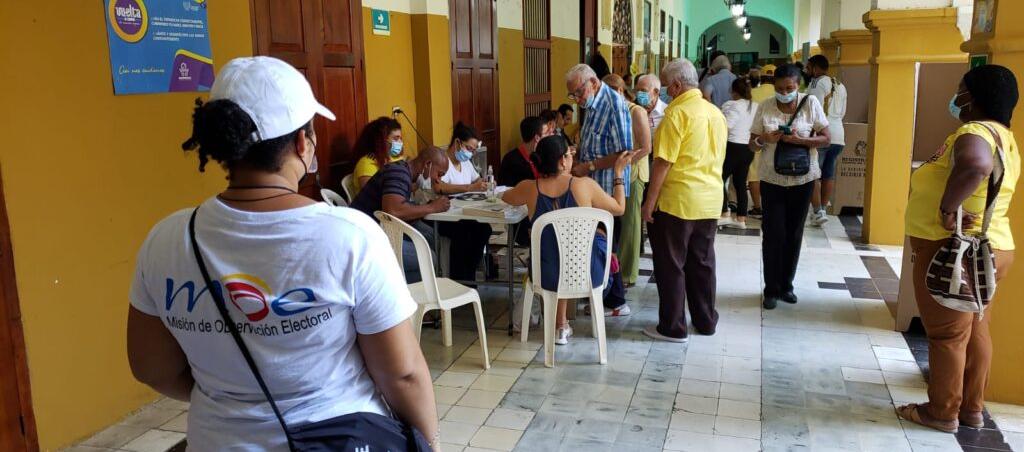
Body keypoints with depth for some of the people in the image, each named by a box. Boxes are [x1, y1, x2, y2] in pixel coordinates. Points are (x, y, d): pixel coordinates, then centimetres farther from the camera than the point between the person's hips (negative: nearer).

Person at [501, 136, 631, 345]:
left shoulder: (530, 188, -11)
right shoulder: (585, 185, -17)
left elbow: (505, 197, 13)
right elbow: (619, 209, 0)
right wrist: (619, 173, 11)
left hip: (548, 276, 1)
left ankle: (561, 326, 38)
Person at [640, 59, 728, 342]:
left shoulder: (677, 113, -15)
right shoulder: (716, 113, 8)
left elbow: (663, 162, -18)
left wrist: (650, 201, -13)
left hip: (677, 201, -7)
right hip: (710, 202, 7)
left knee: (671, 266, 3)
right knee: (702, 263, 16)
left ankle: (673, 328, 10)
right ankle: (706, 321, 26)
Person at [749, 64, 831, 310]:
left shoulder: (811, 103, -4)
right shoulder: (765, 107, -3)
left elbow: (825, 139, -5)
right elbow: (752, 144, 2)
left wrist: (799, 140, -22)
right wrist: (764, 139, -21)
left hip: (802, 179, 0)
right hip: (772, 180, 0)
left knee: (794, 234, 10)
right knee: (773, 234, -1)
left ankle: (786, 285, 24)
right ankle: (771, 289, 11)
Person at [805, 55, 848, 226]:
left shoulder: (818, 83, -7)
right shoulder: (840, 86, 19)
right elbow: (842, 113, 21)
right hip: (838, 134, 8)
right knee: (829, 174, 13)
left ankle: (818, 212, -7)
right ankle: (823, 209, 17)